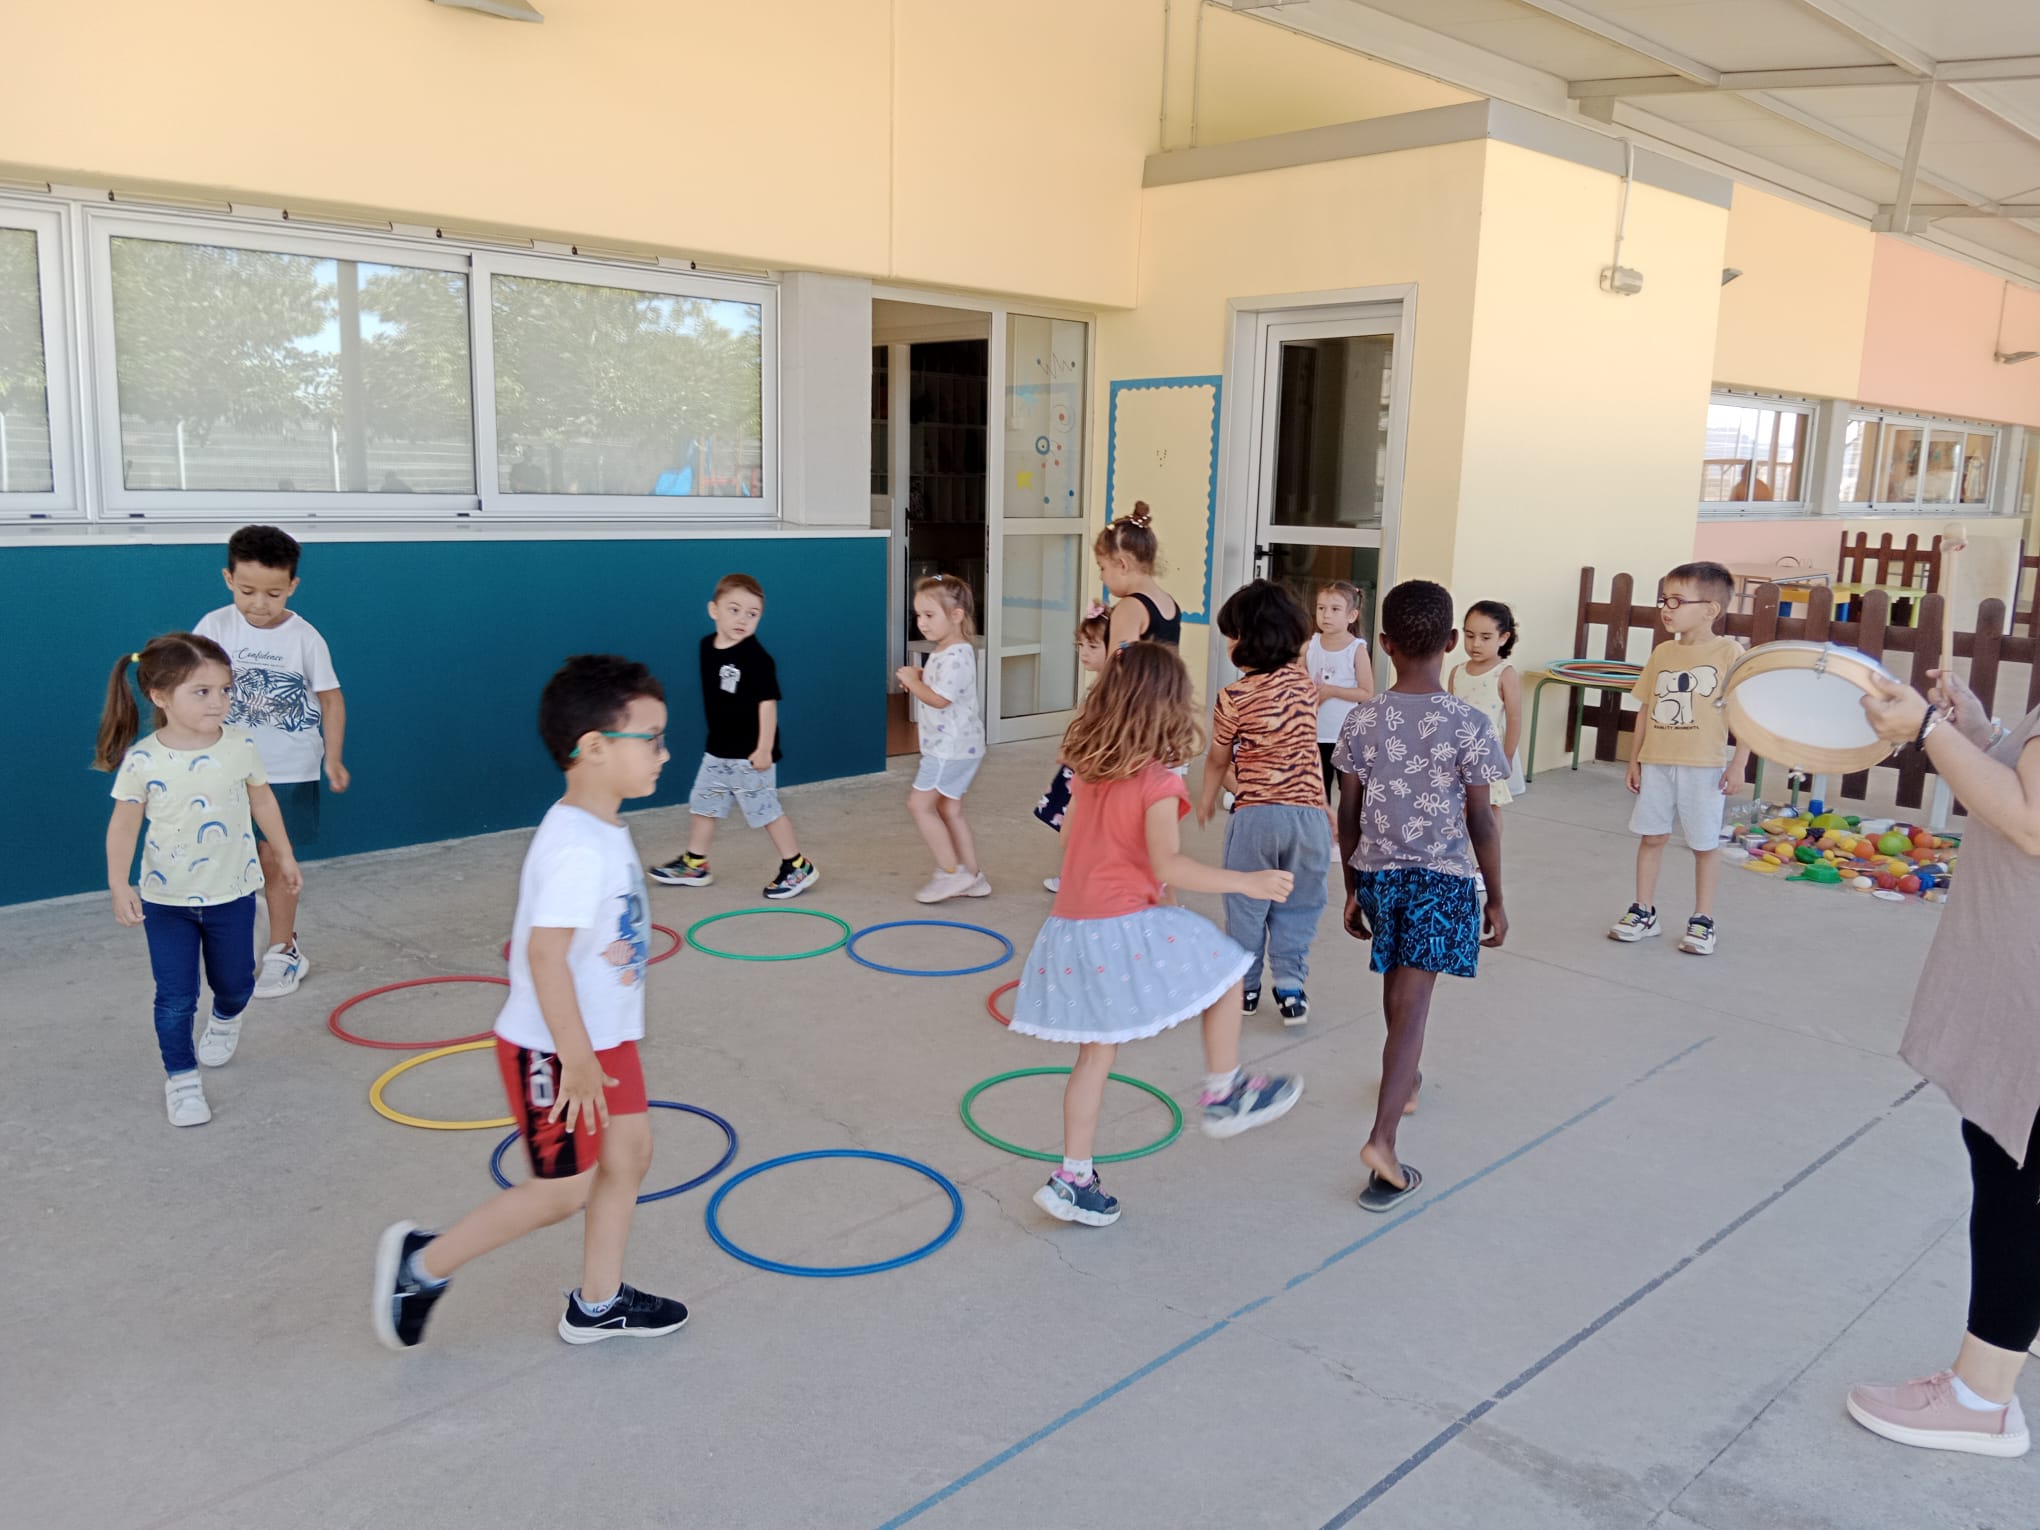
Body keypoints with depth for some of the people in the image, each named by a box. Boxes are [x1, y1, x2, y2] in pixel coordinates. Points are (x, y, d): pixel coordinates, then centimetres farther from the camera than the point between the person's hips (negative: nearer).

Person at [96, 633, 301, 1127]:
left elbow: (261, 799, 5)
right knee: (175, 998, 1)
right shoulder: (142, 761, -15)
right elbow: (124, 824, -7)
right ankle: (181, 1077, 19)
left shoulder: (240, 746, -11)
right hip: (166, 900, -2)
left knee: (234, 981, 17)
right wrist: (119, 886, -14)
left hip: (232, 892, 2)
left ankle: (225, 1019, 52)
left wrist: (284, 854, 14)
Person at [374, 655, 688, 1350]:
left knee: (628, 1152, 15)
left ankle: (597, 1305, 31)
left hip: (603, 1038, 9)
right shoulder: (578, 849, -27)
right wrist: (576, 1058, -26)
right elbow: (545, 955, -31)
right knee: (563, 1190, 3)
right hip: (554, 1051, -9)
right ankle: (422, 1264, 21)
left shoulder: (601, 830, 4)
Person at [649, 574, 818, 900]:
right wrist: (716, 731, 18)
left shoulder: (756, 658, -20)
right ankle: (694, 864, 32)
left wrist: (764, 749, -23)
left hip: (750, 755, -7)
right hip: (718, 750, 8)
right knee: (702, 805, 16)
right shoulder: (707, 646, 2)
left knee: (766, 811, 0)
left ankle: (798, 867, 14)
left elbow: (768, 703, -21)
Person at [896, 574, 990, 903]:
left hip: (951, 747, -11)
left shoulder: (956, 656, -21)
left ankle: (950, 872, 0)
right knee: (949, 808, 15)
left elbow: (939, 699, -28)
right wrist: (919, 679, 4)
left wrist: (913, 681, -12)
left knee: (919, 803, -6)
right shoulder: (946, 652, 11)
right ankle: (972, 877, 21)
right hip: (949, 744, 11)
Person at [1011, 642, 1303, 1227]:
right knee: (1225, 975, 13)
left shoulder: (1088, 770, 8)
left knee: (1097, 1053, 15)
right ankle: (1223, 1095, 23)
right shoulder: (1157, 783, -13)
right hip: (1126, 928, -7)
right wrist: (1246, 883, -18)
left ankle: (1074, 1179, 20)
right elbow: (1168, 864, -21)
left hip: (1073, 925, 7)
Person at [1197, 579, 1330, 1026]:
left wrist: (1207, 798, 22)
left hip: (1254, 815, -3)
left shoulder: (1234, 698, -10)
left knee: (1245, 903, 13)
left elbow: (1218, 759, 4)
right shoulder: (1305, 683, 3)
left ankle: (1245, 985, 24)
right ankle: (1290, 985, 11)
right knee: (1297, 904, 15)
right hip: (1308, 810, 3)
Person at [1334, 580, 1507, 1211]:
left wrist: (1352, 889, 13)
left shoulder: (1363, 719, -4)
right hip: (1442, 877, -3)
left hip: (1378, 873, 3)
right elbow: (1480, 823, -9)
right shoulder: (1468, 724, -11)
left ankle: (1407, 1080, 49)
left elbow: (1348, 816, 1)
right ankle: (1382, 1138, -15)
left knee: (1397, 985, 25)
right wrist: (1495, 900, 2)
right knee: (1410, 1007, -5)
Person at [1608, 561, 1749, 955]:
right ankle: (1643, 912, 20)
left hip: (1703, 768, -4)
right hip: (1656, 763, 4)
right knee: (1651, 836, 9)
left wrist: (1738, 765, -11)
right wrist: (1634, 758, 10)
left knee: (1705, 844, 7)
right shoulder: (1662, 653, 6)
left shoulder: (1730, 654, -8)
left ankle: (1702, 921, 17)